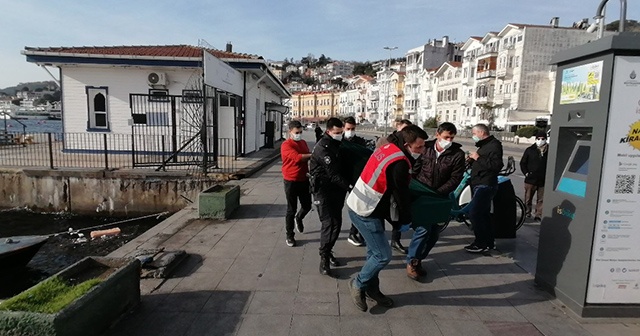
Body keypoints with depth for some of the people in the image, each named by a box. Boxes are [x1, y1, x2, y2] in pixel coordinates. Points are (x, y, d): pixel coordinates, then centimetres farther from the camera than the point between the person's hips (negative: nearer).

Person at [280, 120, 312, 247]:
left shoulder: (303, 142, 8)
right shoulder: (286, 145, -15)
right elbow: (298, 157, -30)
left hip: (304, 180, 6)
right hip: (291, 182, -6)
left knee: (307, 206, 14)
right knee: (291, 210, 4)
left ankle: (298, 218, 47)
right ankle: (290, 235, 18)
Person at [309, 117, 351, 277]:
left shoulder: (337, 144, 11)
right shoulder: (322, 147, -17)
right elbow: (332, 172, -24)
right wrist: (348, 185, -28)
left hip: (337, 189, 8)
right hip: (323, 190, -8)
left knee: (337, 222, 10)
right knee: (329, 223, -11)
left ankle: (328, 251, 25)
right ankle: (324, 259, -1)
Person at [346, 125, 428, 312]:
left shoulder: (388, 148, 6)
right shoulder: (399, 163, -23)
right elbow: (402, 194, -13)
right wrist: (405, 220, 4)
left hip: (361, 205, 10)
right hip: (365, 212, -10)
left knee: (375, 251, 18)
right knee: (383, 255, -1)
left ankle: (371, 288, 32)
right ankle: (358, 284, 17)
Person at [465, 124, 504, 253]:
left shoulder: (494, 145, -12)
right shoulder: (484, 145, 20)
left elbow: (497, 165, -25)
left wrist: (478, 158, -21)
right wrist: (472, 160, 8)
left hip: (485, 185, -11)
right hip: (479, 185, 11)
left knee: (474, 214, -13)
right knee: (484, 214, 15)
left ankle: (481, 244, -4)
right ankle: (489, 242, 24)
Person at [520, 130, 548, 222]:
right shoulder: (530, 150, 0)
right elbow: (523, 162, 7)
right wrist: (526, 173, -2)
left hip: (543, 180, 0)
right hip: (530, 179, 0)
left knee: (541, 199, 6)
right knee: (528, 198, 10)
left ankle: (538, 216, 16)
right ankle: (527, 212, 26)